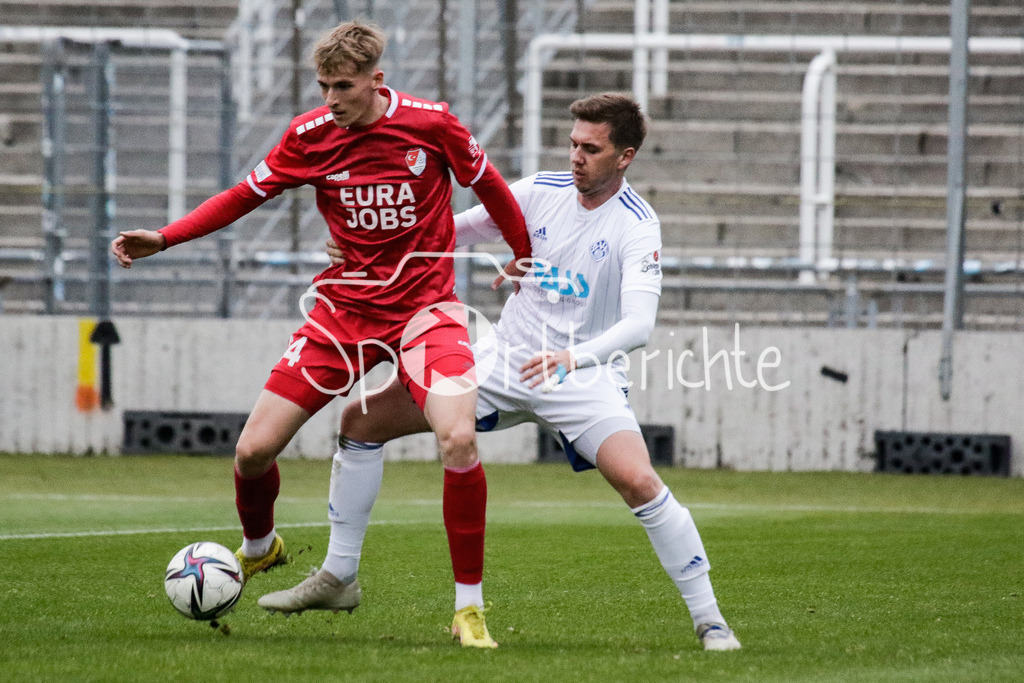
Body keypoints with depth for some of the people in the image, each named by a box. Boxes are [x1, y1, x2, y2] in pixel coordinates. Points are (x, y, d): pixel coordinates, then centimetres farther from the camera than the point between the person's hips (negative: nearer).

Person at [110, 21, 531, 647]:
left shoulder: (431, 124, -9)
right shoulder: (310, 136, -4)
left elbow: (490, 186, 6)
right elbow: (247, 195, 7)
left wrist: (527, 261, 16)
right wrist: (164, 239, -3)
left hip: (423, 304, -3)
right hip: (343, 308, 3)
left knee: (458, 439, -27)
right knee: (253, 450, -3)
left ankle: (470, 608, -13)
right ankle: (259, 549, 33)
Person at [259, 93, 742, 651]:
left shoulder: (636, 227, -15)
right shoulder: (542, 192, -1)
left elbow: (638, 325, -28)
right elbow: (453, 230, 11)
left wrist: (573, 357, -46)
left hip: (582, 377, -5)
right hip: (505, 361, 5)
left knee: (638, 481, -30)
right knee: (362, 419, 1)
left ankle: (709, 620, -16)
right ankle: (336, 578, 13)